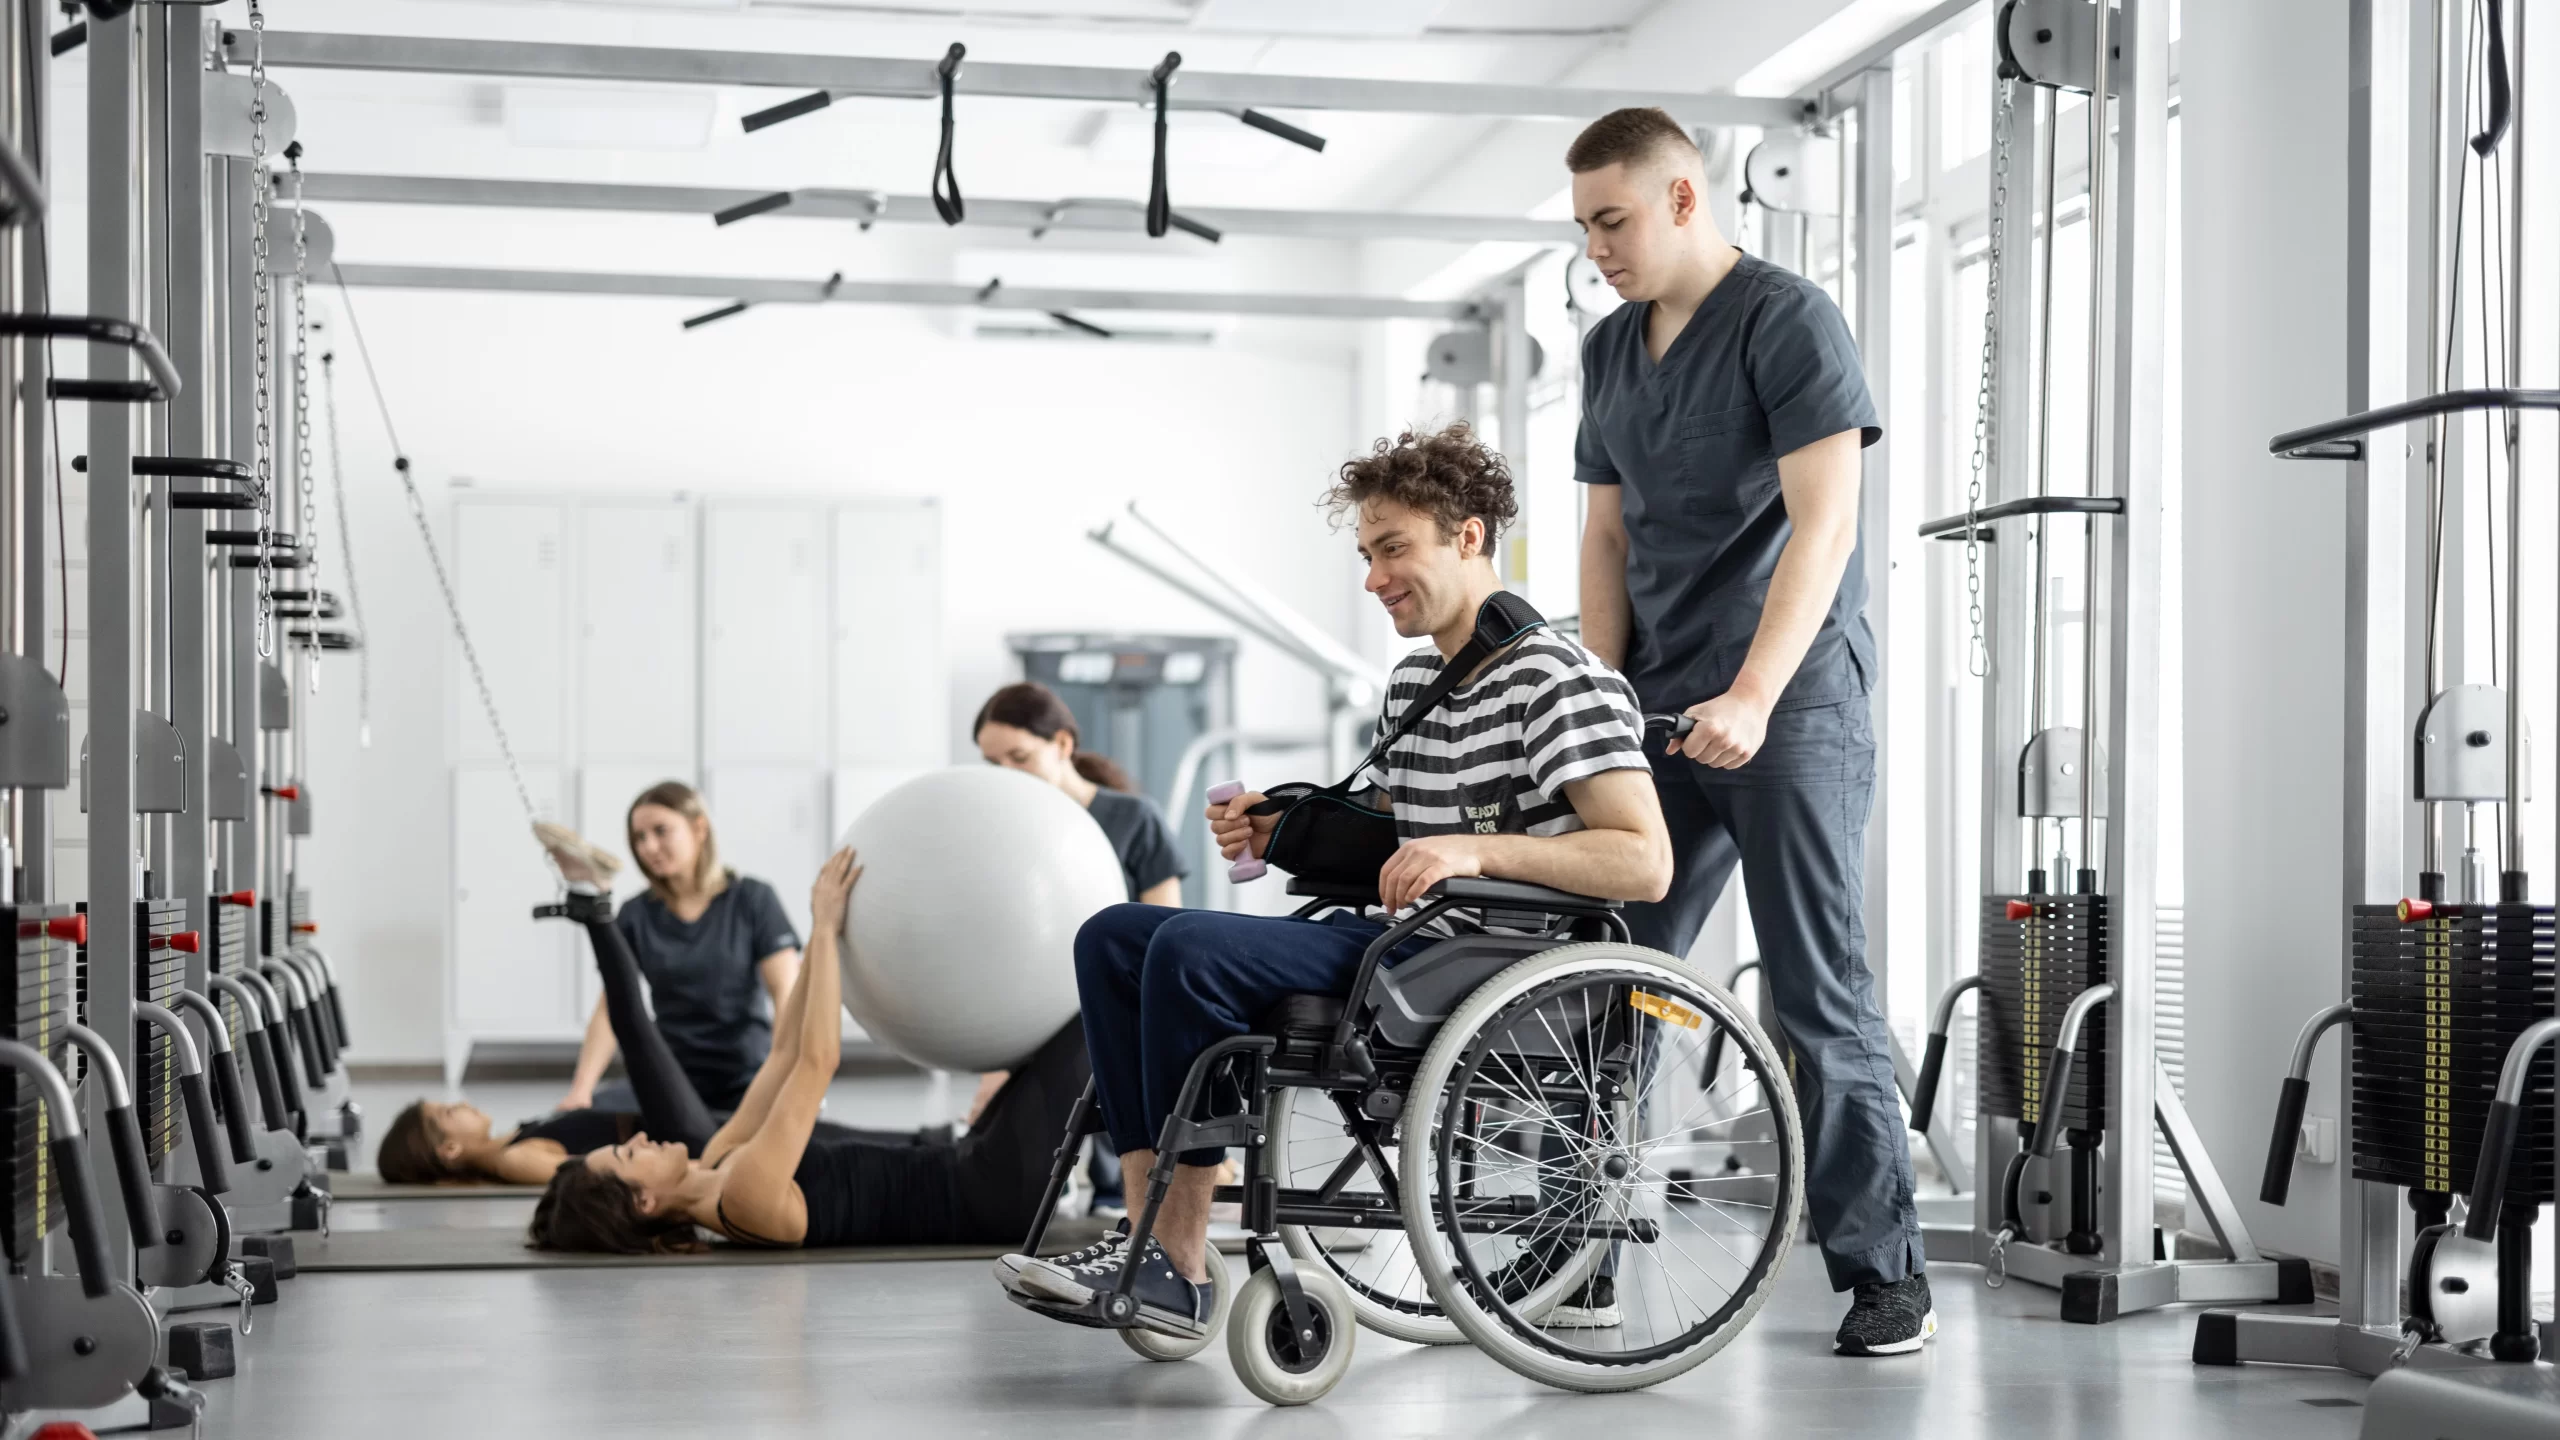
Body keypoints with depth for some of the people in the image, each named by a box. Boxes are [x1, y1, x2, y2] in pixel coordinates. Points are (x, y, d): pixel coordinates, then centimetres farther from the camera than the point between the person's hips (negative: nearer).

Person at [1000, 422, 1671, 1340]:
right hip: (1399, 951, 10)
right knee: (1113, 937, 3)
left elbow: (1646, 865, -19)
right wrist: (1281, 832, 7)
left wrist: (1475, 850, -26)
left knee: (1190, 948, -26)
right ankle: (1152, 1224, -9)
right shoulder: (1412, 681, 19)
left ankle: (1182, 1260, -18)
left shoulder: (1557, 683, -10)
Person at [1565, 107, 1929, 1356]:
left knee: (1817, 993, -6)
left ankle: (1883, 1275, 0)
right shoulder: (1610, 350, 15)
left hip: (1790, 705, -7)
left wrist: (1753, 700, -24)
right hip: (1663, 713, 7)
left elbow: (1823, 524, -16)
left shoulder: (1788, 321, -8)